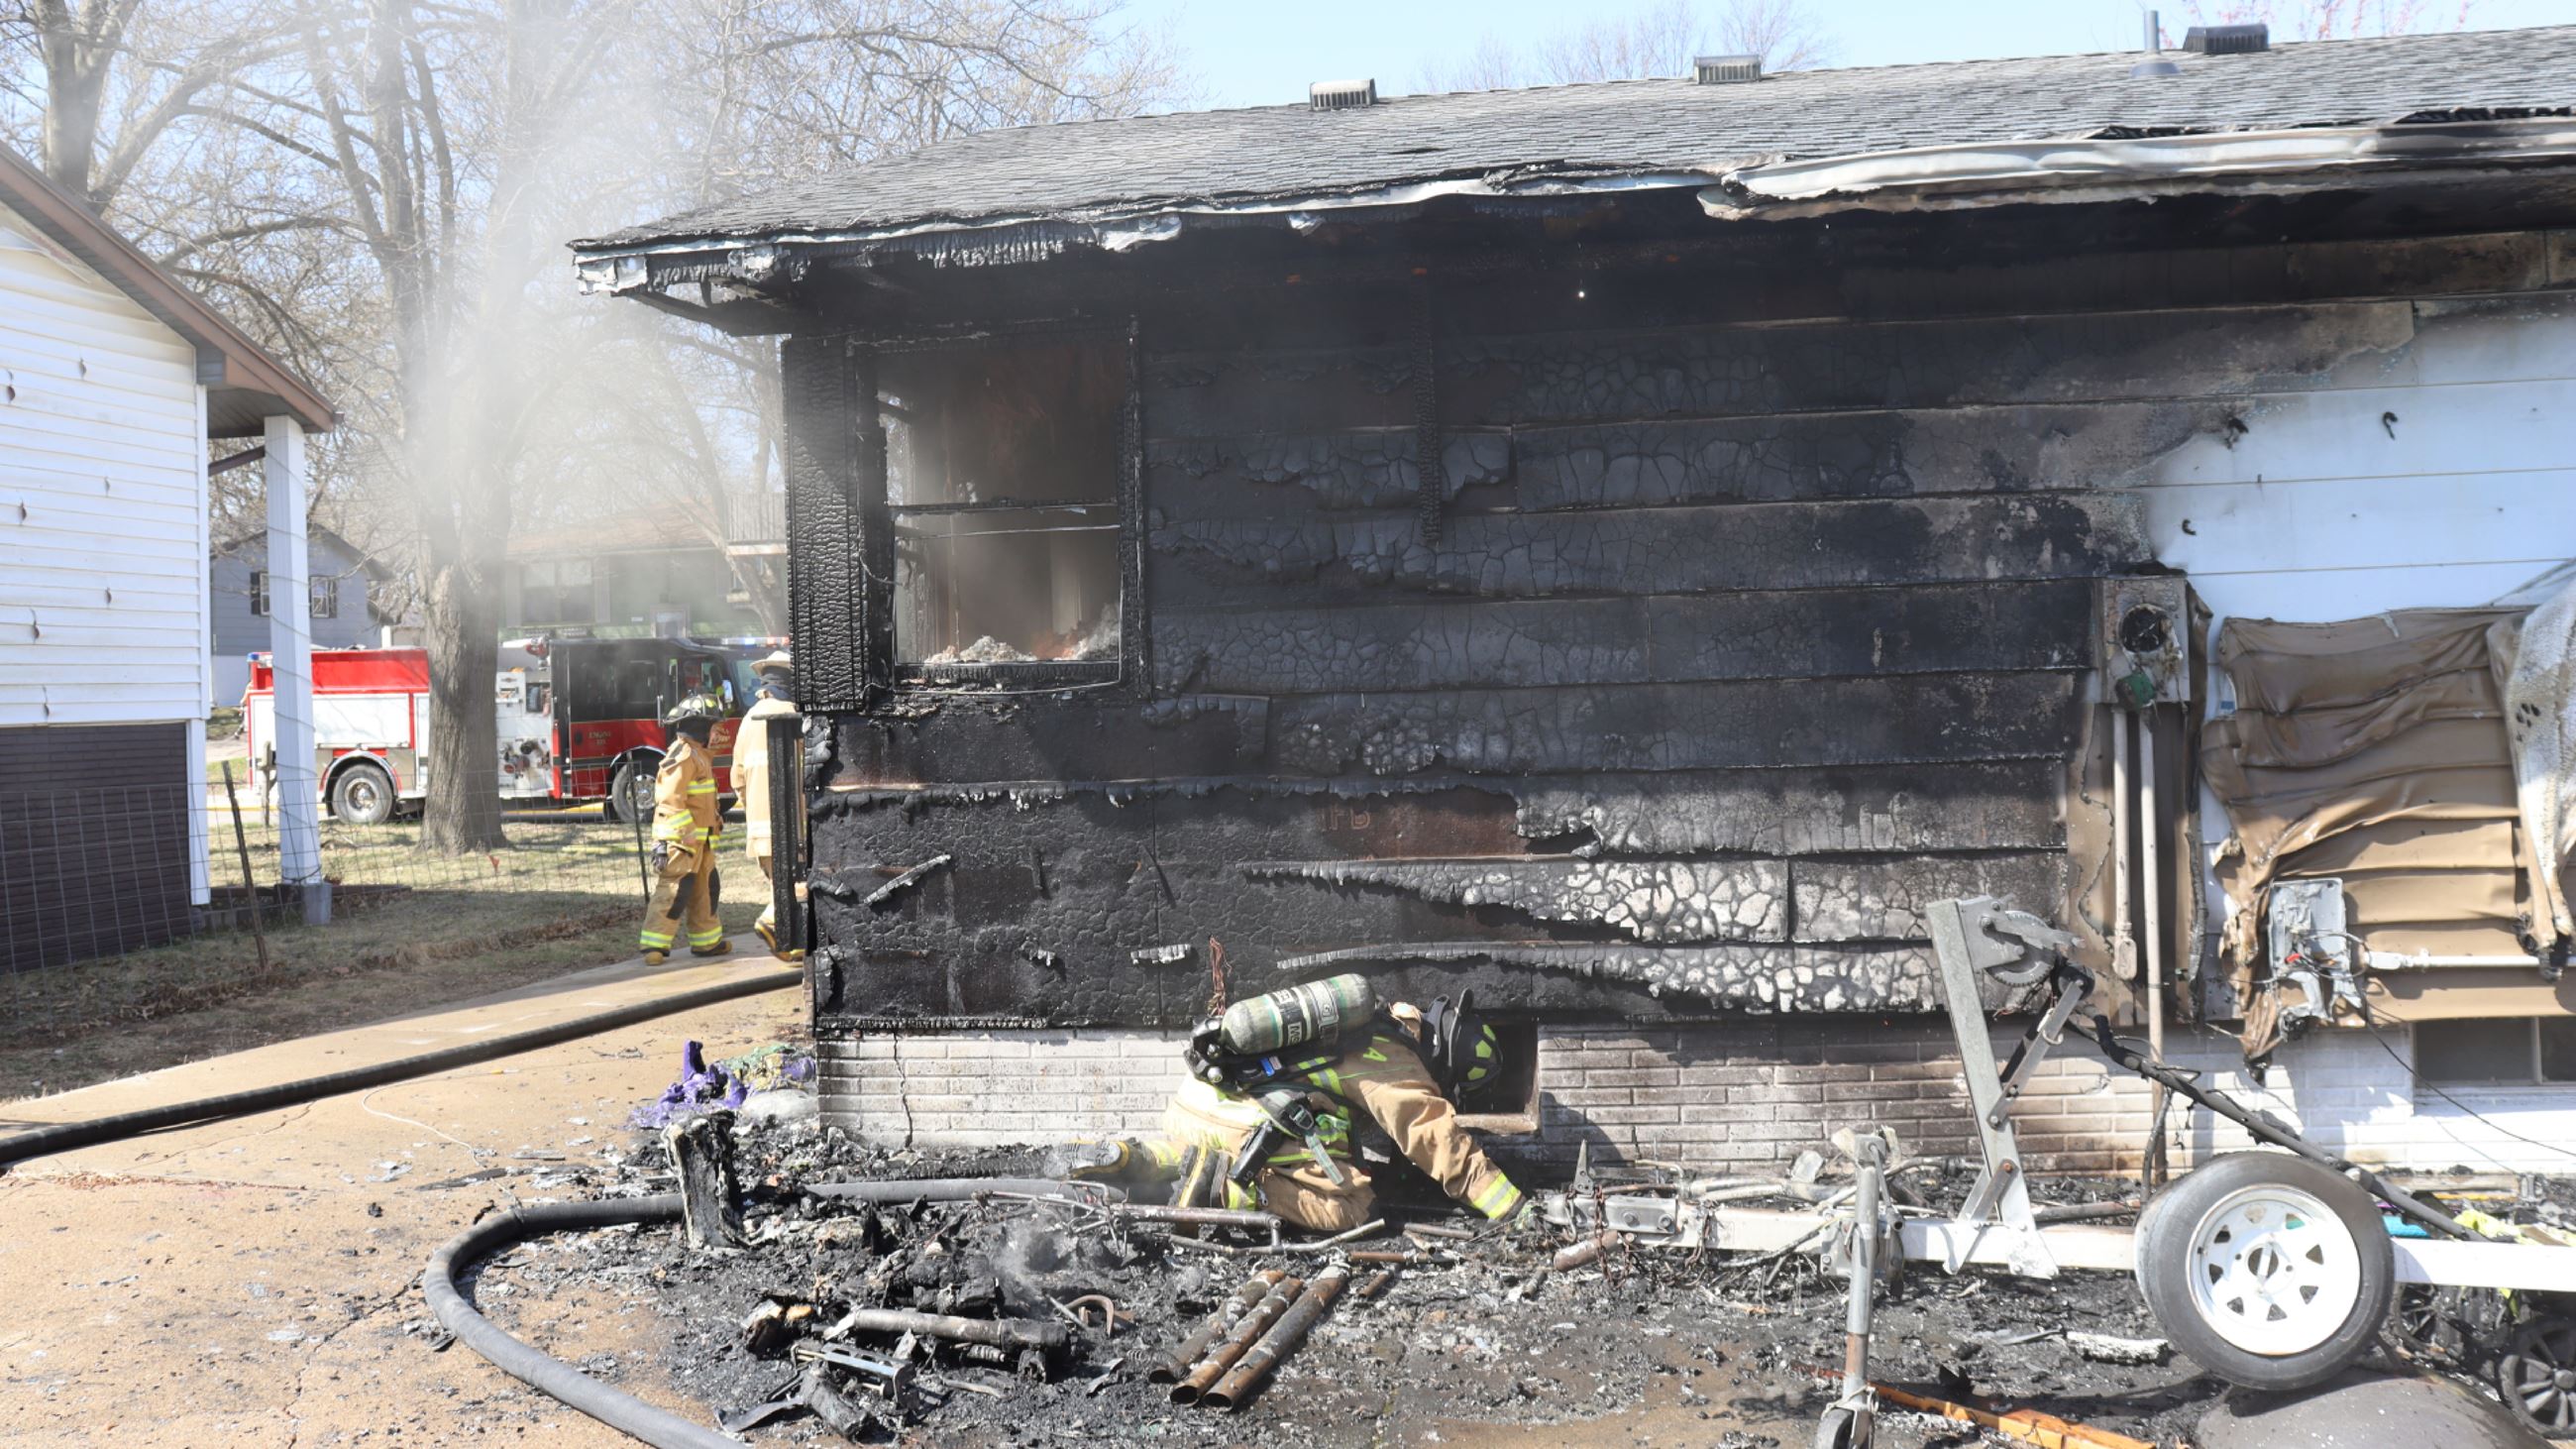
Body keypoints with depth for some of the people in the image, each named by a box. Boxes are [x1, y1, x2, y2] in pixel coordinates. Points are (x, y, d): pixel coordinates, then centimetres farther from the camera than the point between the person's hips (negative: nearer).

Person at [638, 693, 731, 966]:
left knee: (705, 888, 17)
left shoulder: (697, 754, 18)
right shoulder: (682, 755, -16)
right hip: (681, 838, -11)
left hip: (699, 840, 11)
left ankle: (706, 940, 26)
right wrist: (668, 841, -25)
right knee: (673, 890, -12)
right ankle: (654, 945, -11)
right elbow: (670, 801, -22)